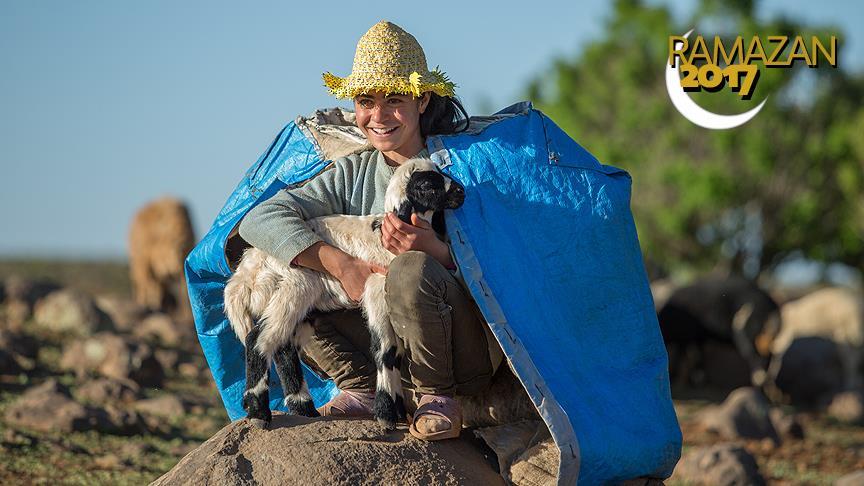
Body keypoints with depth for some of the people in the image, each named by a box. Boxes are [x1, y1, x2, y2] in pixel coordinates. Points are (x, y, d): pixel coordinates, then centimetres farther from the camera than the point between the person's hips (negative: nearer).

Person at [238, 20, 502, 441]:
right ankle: (362, 391, -8)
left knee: (412, 270, -35)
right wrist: (342, 266, -19)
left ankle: (439, 399, -15)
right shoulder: (353, 174, 7)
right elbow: (260, 221, -6)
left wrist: (435, 250, -30)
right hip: (393, 349, 5)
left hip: (470, 352, -5)